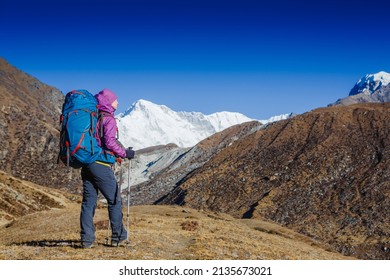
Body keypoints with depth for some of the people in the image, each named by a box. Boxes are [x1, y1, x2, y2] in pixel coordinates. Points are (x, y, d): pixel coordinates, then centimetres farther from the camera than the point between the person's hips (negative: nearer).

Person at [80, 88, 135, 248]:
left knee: (88, 201, 7)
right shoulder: (108, 119, -7)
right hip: (101, 165, -7)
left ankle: (87, 239, 5)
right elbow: (110, 142, -17)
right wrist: (125, 153, -5)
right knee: (114, 200, 4)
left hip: (86, 163, 7)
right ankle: (118, 237, 9)